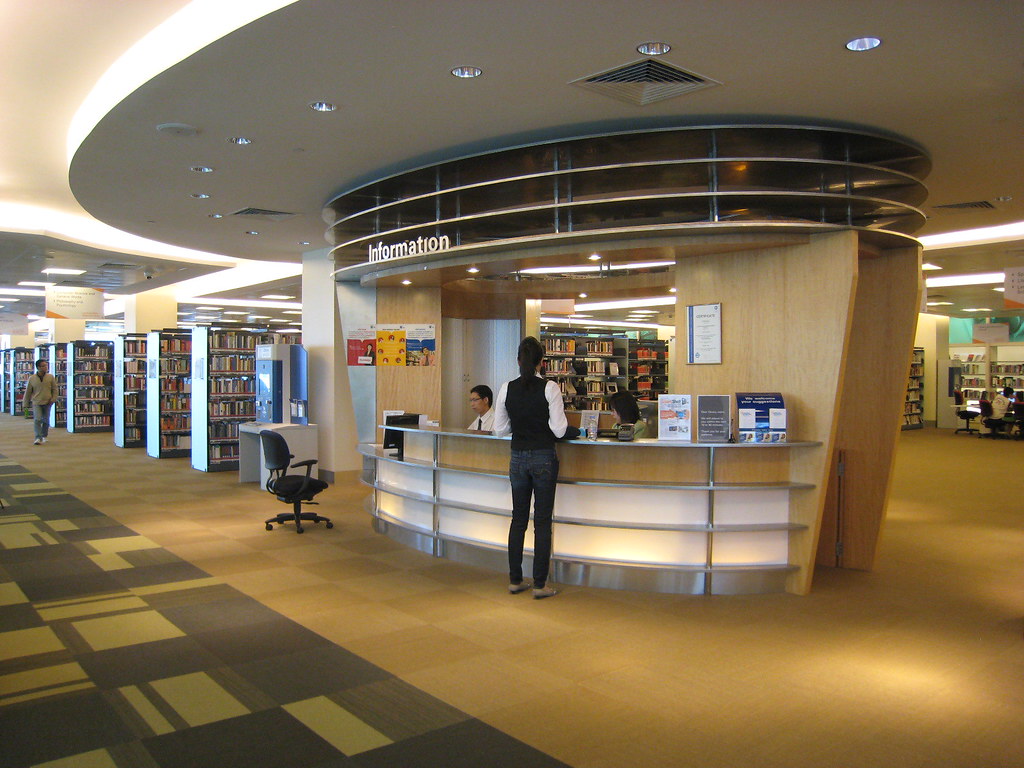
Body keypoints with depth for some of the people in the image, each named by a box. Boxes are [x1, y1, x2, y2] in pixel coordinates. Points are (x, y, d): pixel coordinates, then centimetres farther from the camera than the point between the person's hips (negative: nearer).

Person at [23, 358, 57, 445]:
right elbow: (28, 392, 7)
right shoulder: (32, 378, 0)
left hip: (47, 402, 1)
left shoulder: (50, 377, 1)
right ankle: (38, 438, -10)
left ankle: (44, 436, 27)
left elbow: (54, 389, 8)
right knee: (37, 419, -13)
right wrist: (26, 404, 9)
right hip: (36, 402, -1)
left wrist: (53, 399, -5)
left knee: (46, 420, 9)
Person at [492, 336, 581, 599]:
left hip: (518, 458, 3)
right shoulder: (549, 388, -11)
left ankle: (515, 580, 20)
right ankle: (540, 584, 8)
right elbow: (559, 429, -12)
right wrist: (576, 431, 8)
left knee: (518, 518, 14)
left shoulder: (507, 389, -1)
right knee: (542, 521, 4)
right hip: (544, 458, -3)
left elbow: (500, 429, 4)